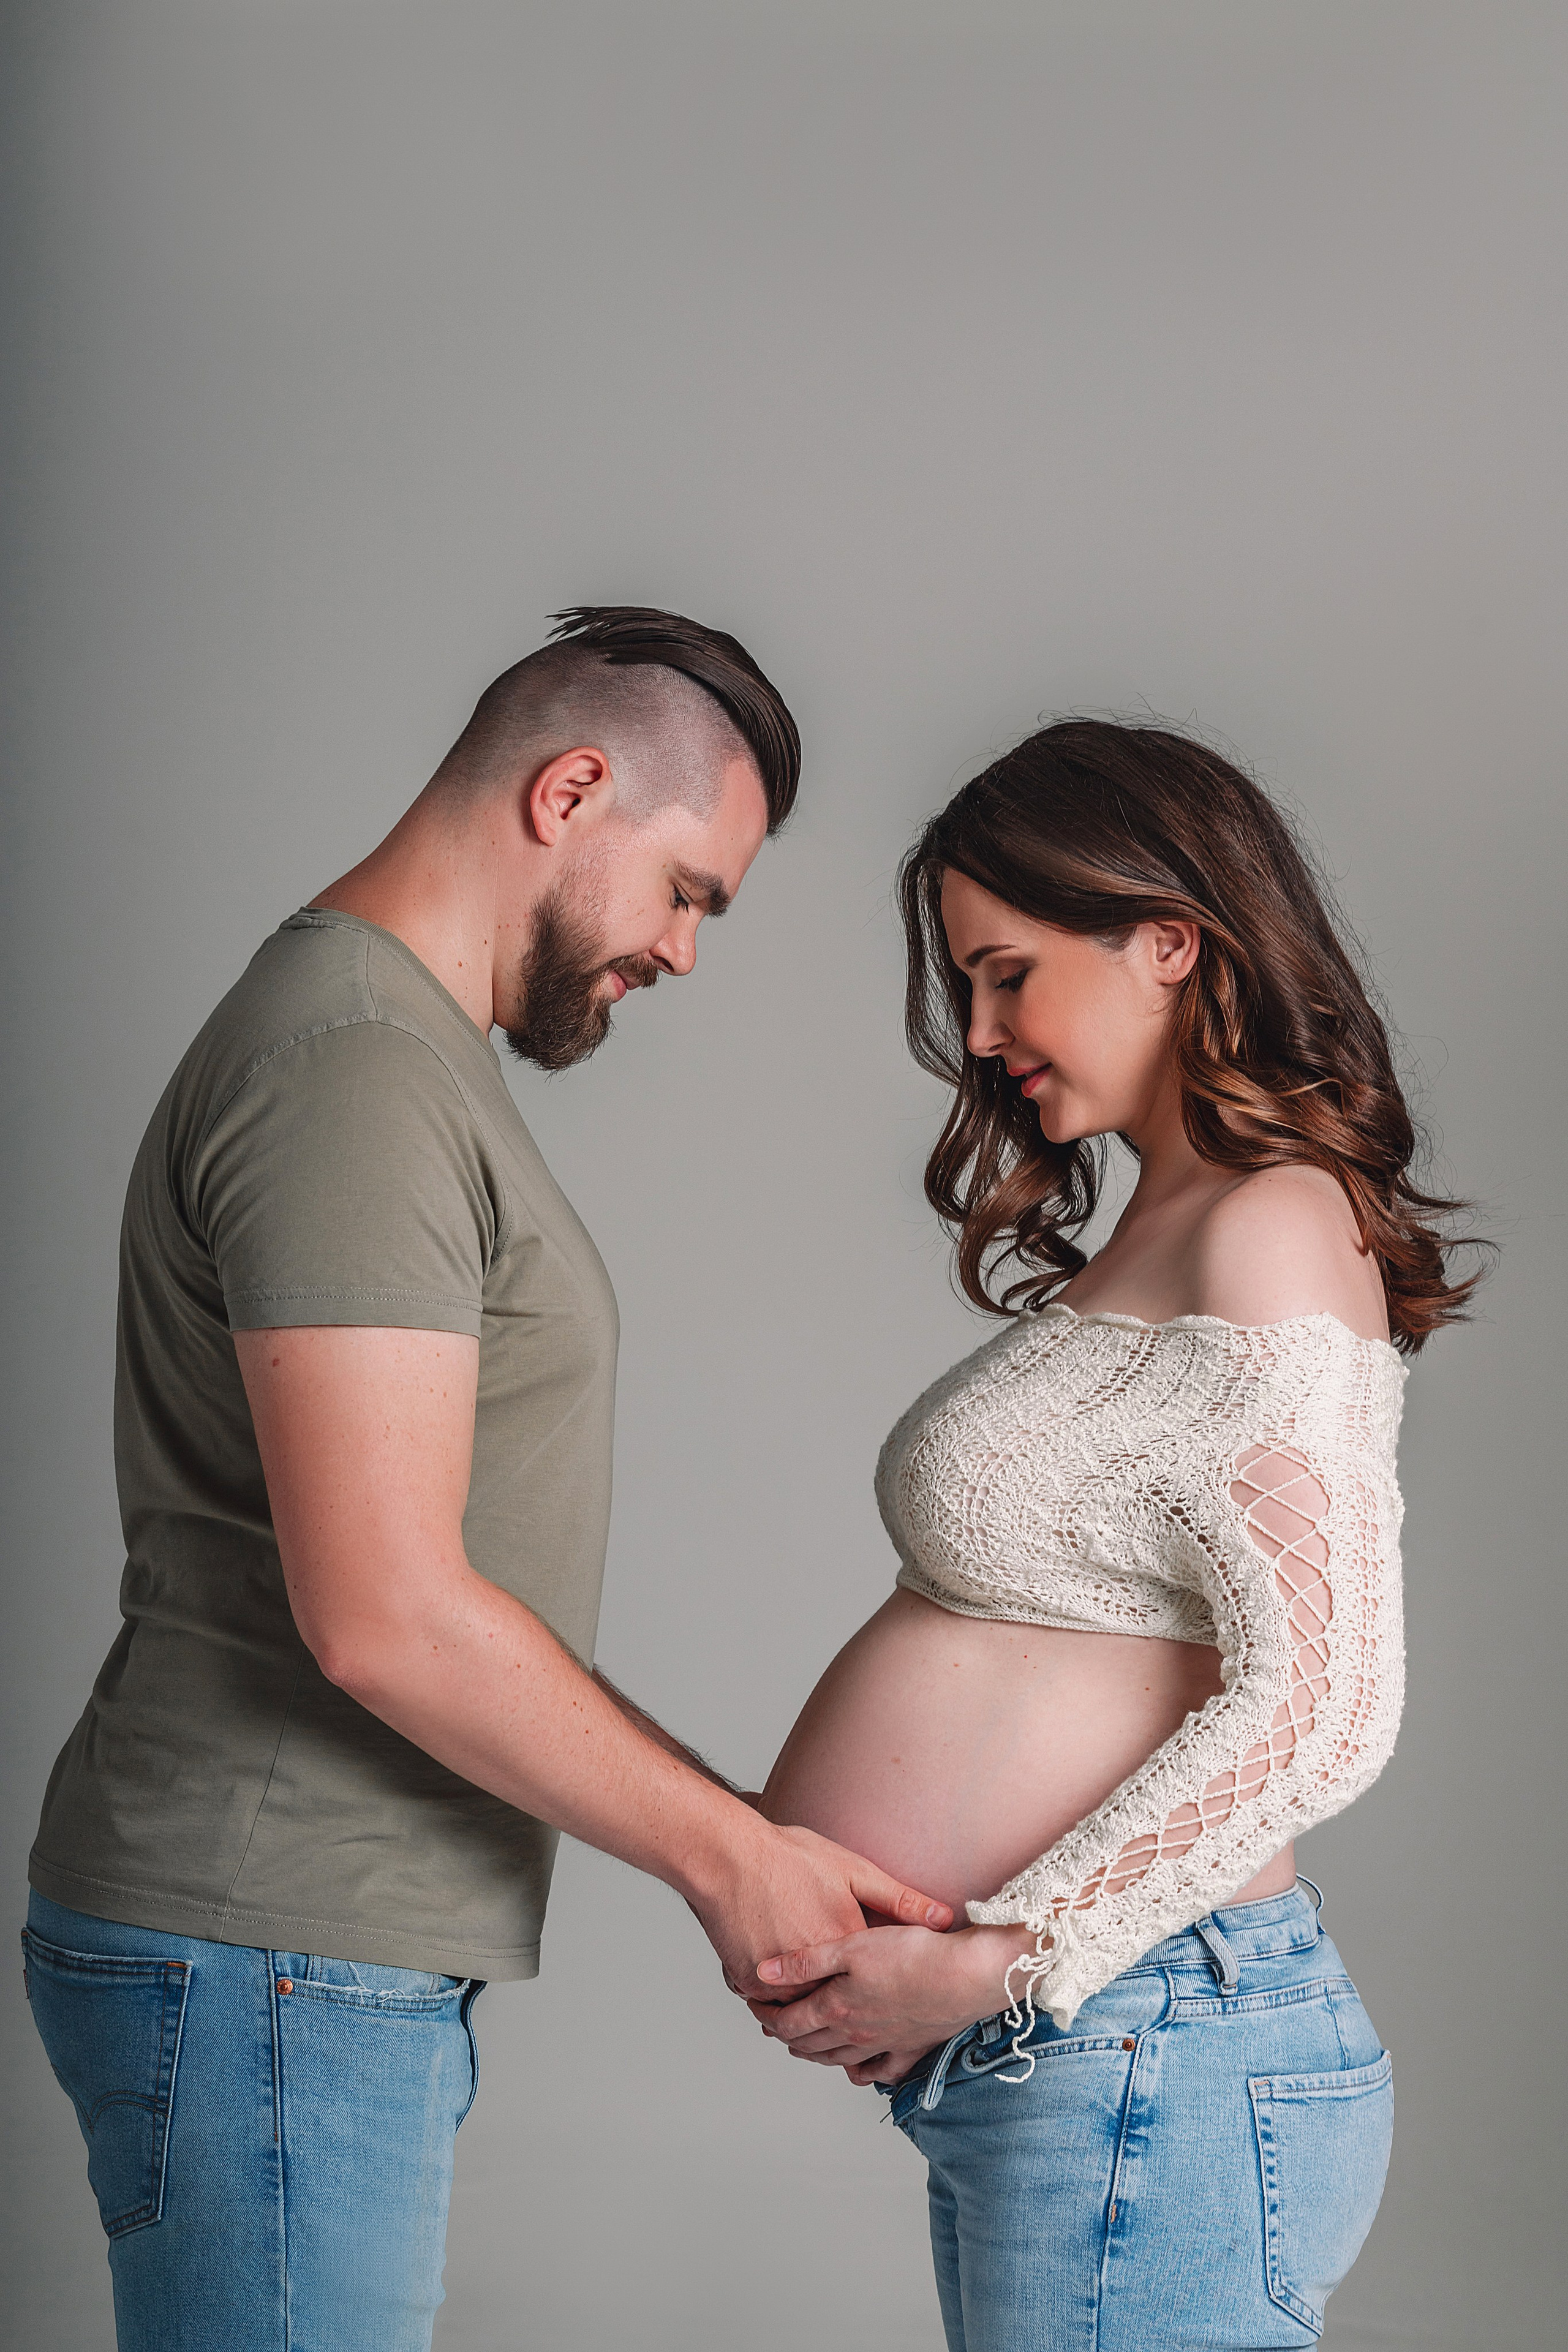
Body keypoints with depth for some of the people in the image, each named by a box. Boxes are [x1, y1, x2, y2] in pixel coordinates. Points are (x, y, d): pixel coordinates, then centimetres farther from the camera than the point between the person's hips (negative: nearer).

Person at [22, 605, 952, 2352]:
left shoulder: (406, 1057, 18)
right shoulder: (352, 1069, -16)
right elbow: (386, 1613, -23)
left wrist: (740, 1834, 16)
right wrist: (723, 1850, -13)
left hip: (335, 1959, 10)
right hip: (268, 1964, -10)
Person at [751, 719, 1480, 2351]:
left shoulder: (1270, 1236, -13)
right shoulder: (1155, 1244, 16)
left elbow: (1318, 1711, -20)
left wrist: (999, 1960, -17)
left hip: (1142, 2071, -9)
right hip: (1030, 2077, 9)